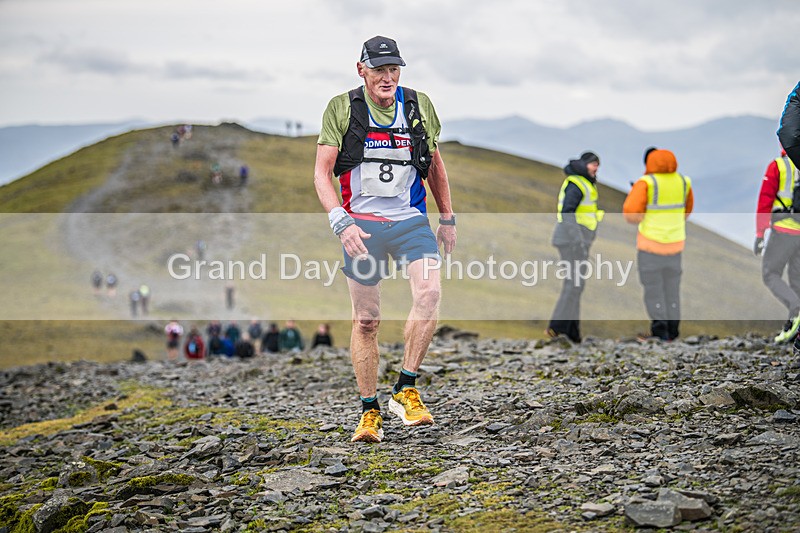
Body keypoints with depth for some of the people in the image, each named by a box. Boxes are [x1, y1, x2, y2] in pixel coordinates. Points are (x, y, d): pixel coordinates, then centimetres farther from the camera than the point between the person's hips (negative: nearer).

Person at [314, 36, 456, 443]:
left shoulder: (418, 106, 8)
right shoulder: (341, 108, 0)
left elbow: (434, 164, 20)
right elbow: (322, 173, -4)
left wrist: (447, 219, 19)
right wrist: (341, 223, -17)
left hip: (411, 221, 2)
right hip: (361, 225, -1)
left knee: (429, 292, -23)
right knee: (366, 321, 1)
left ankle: (406, 390, -13)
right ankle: (369, 412, 11)